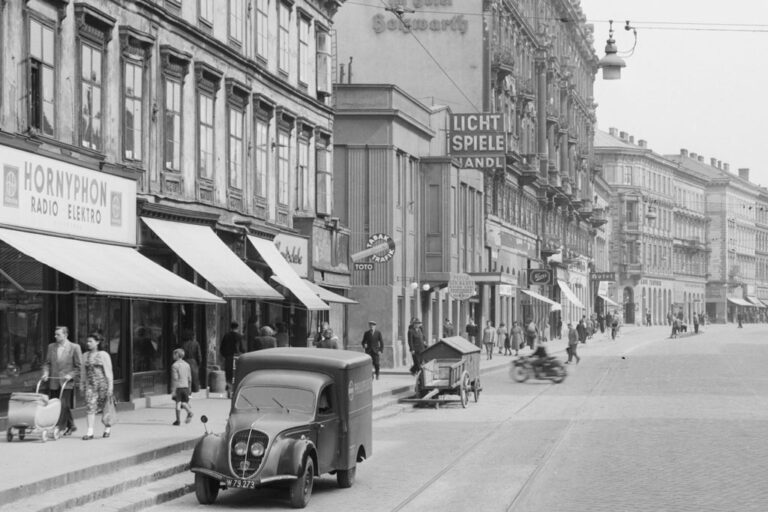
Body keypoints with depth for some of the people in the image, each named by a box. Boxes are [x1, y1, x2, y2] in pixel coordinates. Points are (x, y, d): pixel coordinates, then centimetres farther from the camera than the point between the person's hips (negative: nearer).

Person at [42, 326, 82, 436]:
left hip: (67, 382, -5)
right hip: (54, 383, 5)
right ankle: (70, 426, 20)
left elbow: (79, 366, -1)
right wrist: (46, 373, -1)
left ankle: (60, 428, -11)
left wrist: (71, 375, -13)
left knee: (64, 405, -13)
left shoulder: (74, 347, -2)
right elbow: (47, 363, 17)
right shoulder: (51, 347, 12)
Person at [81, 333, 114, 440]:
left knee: (104, 408, 4)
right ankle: (90, 432, -15)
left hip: (102, 383, -3)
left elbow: (109, 372, -2)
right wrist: (82, 385, 12)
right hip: (90, 384, 3)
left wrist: (110, 386, -7)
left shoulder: (104, 355, 0)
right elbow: (83, 372, 17)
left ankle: (107, 427, 26)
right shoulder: (85, 356, 12)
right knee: (90, 407, -10)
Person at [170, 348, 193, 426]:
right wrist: (189, 387, 22)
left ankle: (178, 420, 2)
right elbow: (189, 378, 13)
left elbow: (175, 378, -15)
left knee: (178, 403, 1)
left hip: (178, 387, -5)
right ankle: (189, 412, -12)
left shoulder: (175, 365, -9)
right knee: (184, 402, 15)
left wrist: (173, 390, -14)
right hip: (185, 386, 5)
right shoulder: (187, 364, 10)